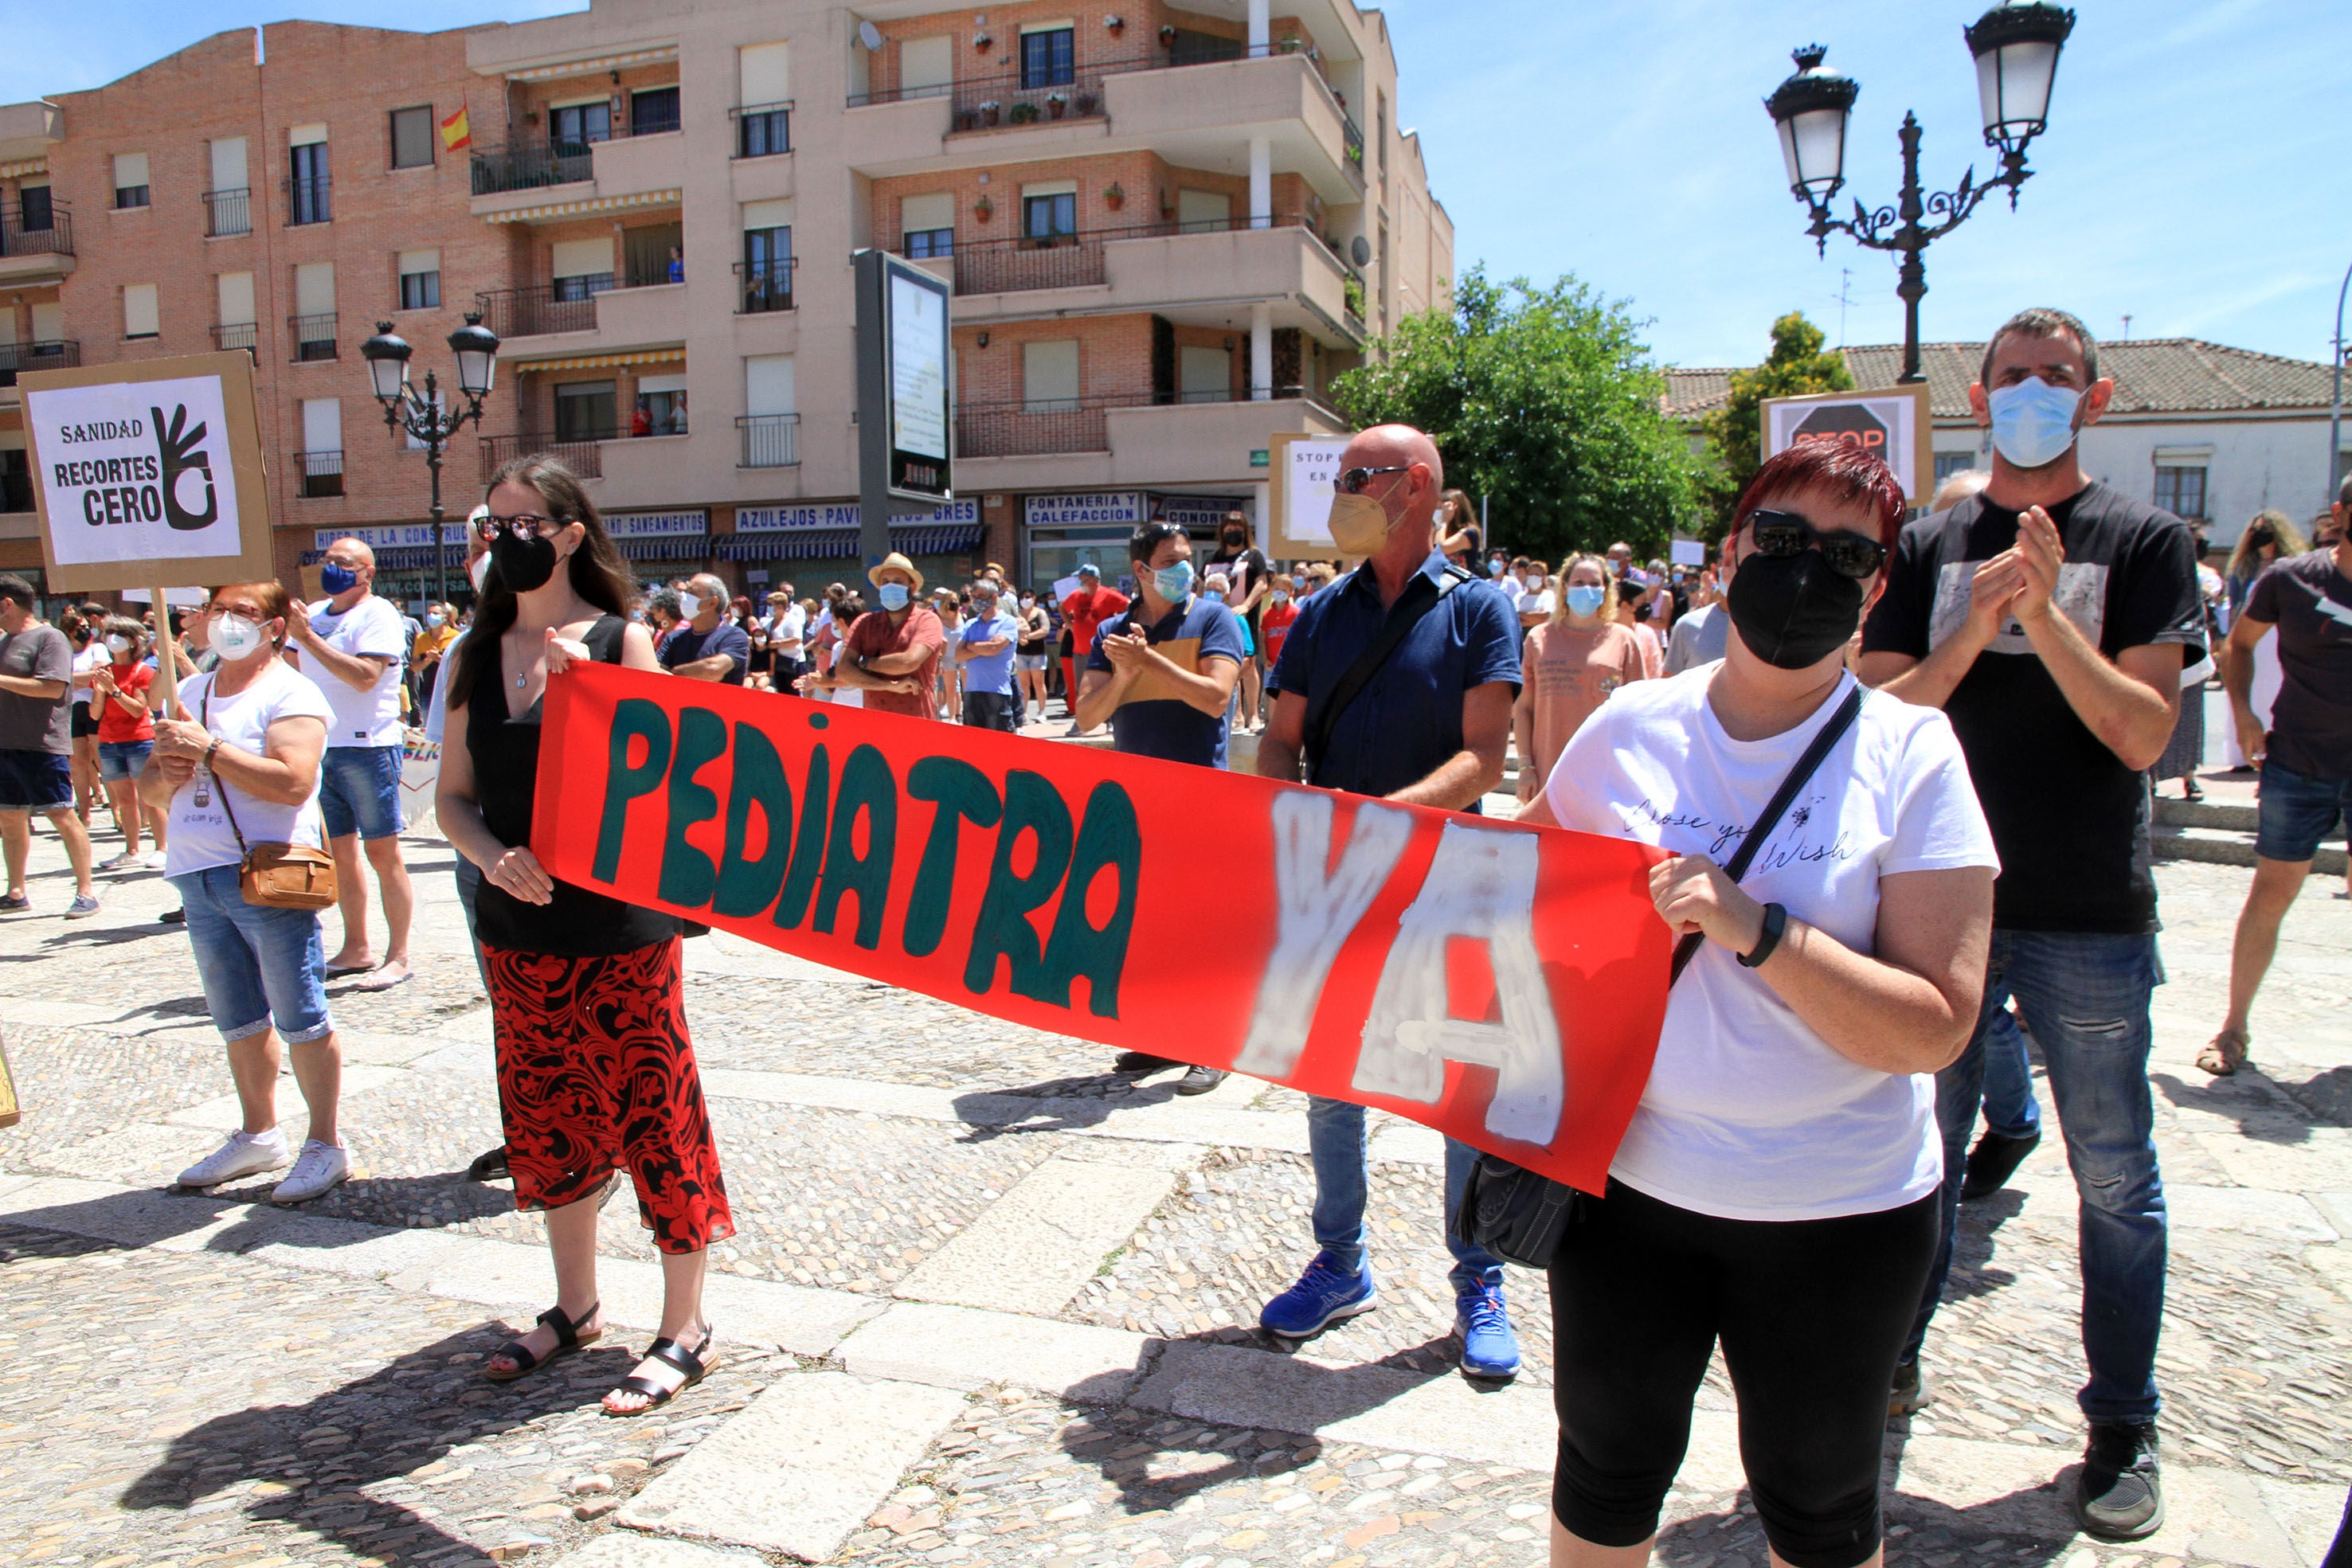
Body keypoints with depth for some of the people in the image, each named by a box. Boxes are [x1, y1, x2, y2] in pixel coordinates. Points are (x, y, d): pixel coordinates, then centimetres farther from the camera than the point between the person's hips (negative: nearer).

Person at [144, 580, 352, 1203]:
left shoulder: (291, 694, -7)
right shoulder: (189, 693, 16)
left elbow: (293, 781, -22)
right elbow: (150, 789, 17)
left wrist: (208, 748, -20)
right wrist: (168, 774, -5)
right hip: (198, 877, 8)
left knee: (301, 1019, -1)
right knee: (238, 1020, 16)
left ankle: (326, 1145, 9)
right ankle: (258, 1135, 30)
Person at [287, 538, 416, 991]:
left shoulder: (378, 614, -6)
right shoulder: (314, 613, 16)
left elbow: (365, 676, -19)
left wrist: (307, 637, -18)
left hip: (367, 747, -7)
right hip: (319, 748, 7)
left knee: (382, 852, -5)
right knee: (339, 851, 10)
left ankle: (398, 956, -1)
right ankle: (356, 949, 19)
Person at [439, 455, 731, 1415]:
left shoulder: (621, 642, -6)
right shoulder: (478, 656, 9)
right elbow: (454, 794, 10)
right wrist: (492, 856, -10)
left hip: (620, 928, -6)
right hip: (519, 929, 6)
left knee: (654, 1118, 0)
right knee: (549, 1122, 16)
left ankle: (684, 1329, 15)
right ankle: (575, 1308, 35)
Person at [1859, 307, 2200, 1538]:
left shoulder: (2144, 541, 0)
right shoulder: (1927, 549, 7)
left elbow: (2142, 733, -9)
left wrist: (2047, 616, -22)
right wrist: (1974, 631, -17)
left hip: (2090, 919, -2)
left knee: (2115, 1179, 8)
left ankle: (2124, 1431, 24)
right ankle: (1890, 1364, 30)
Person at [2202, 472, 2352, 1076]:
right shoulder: (2291, 578, -2)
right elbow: (2240, 643, 11)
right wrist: (2243, 713, -1)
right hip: (2299, 764, -1)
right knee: (2271, 894, 1)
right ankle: (2235, 1026, 13)